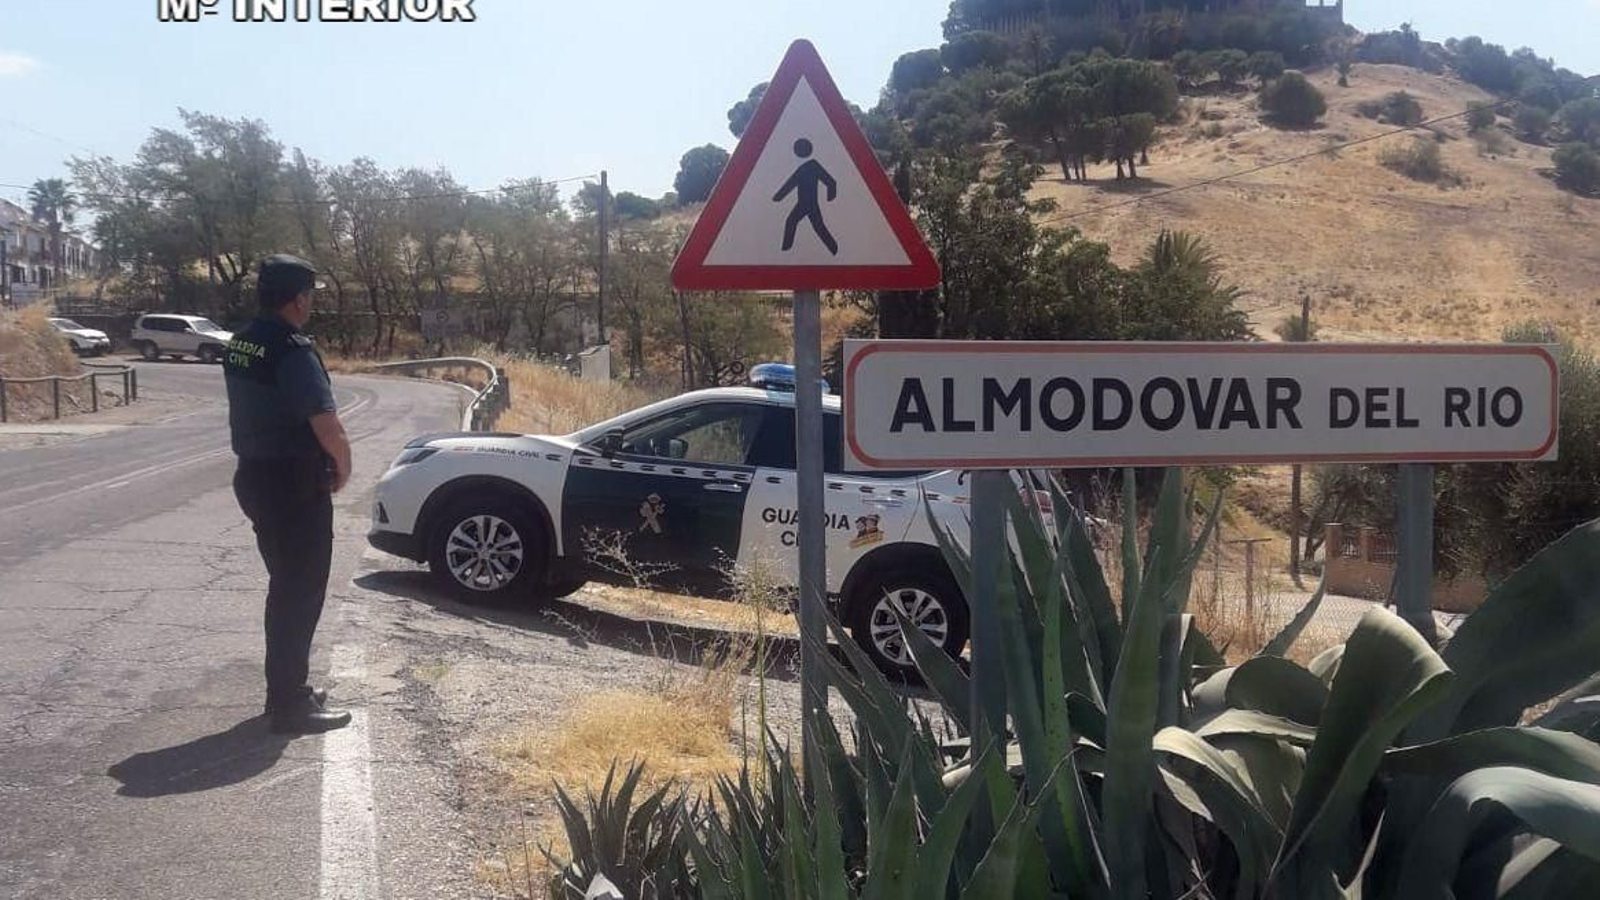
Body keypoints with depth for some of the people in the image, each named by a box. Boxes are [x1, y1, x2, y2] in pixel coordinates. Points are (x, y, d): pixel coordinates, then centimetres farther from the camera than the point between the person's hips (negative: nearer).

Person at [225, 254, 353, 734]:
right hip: (295, 485, -9)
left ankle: (285, 688, 30)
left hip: (256, 476, 9)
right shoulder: (293, 350, -20)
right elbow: (328, 426, -25)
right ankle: (292, 705, 6)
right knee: (302, 592, 0)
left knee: (285, 586, 20)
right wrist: (342, 468, -5)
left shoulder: (240, 344, 8)